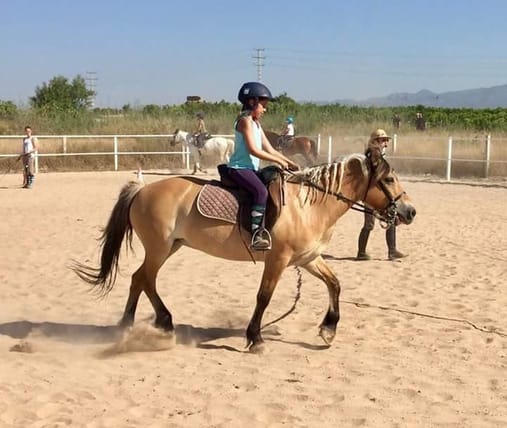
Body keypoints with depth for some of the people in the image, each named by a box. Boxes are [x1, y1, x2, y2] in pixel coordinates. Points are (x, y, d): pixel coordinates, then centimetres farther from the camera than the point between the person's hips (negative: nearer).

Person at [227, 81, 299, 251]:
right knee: (261, 191, -29)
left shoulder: (256, 123, 19)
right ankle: (256, 235, -35)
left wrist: (289, 163, 7)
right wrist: (279, 161, -17)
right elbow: (253, 150, -20)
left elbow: (270, 149, 17)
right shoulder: (245, 121, -10)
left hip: (250, 168, 10)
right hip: (239, 168, -10)